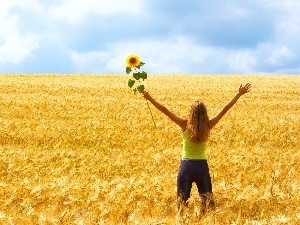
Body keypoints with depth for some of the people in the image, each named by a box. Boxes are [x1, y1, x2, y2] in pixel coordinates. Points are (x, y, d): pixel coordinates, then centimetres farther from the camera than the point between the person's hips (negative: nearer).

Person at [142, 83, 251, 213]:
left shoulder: (185, 125, -10)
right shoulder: (208, 126, -7)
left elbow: (165, 111, -11)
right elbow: (225, 109, -3)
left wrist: (149, 98, -8)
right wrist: (239, 94, 1)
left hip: (186, 166, -1)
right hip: (202, 166, 1)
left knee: (183, 201, 6)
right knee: (207, 201, 12)